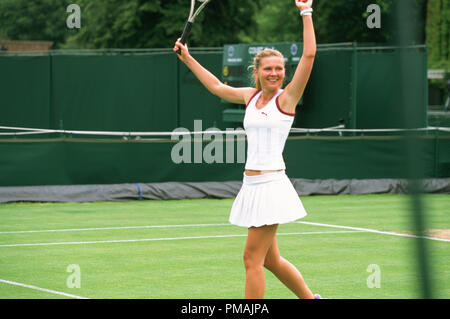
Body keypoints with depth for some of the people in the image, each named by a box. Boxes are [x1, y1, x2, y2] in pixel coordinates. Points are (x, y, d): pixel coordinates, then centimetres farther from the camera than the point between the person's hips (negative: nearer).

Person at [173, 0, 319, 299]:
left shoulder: (287, 98, -5)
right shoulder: (251, 97, 13)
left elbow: (309, 55, -14)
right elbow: (218, 87, 29)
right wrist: (188, 58, 32)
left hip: (271, 184, -7)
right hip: (251, 185, 7)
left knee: (253, 258, -8)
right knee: (270, 260, 13)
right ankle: (311, 299, 29)